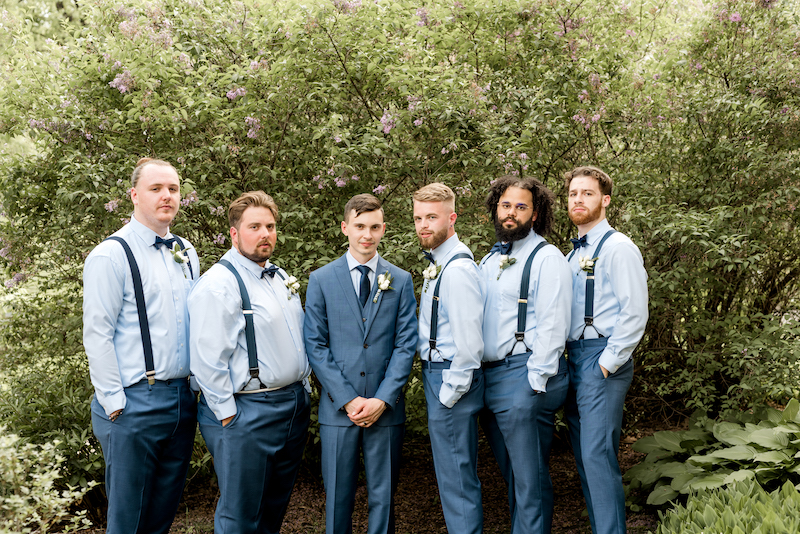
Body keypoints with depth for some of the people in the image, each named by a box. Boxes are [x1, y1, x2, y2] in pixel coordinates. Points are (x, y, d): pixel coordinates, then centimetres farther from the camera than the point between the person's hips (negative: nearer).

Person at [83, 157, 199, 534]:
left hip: (182, 400, 6)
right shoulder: (111, 255, -9)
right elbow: (96, 336, -12)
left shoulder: (186, 254, 11)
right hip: (134, 402, -6)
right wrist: (115, 404, -13)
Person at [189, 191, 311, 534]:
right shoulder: (218, 284, -16)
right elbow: (207, 361, -19)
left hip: (294, 406, 8)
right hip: (247, 413, -8)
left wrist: (302, 390, 19)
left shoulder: (280, 277, 12)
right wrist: (229, 416, -16)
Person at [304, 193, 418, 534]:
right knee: (338, 496, 8)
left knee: (383, 496, 9)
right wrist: (347, 399, -9)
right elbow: (316, 346, -1)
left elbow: (406, 345, 1)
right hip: (338, 407, 0)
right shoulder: (321, 280, 3)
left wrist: (382, 399, -9)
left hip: (386, 408, 1)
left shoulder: (401, 281, 6)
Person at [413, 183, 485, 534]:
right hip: (438, 372, 10)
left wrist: (449, 393, -17)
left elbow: (468, 340, -23)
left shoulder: (458, 269, -19)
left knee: (456, 477, 0)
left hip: (450, 377, -10)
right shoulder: (438, 264, 12)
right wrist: (441, 388, 15)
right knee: (457, 472, 20)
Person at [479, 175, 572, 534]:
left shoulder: (546, 258, -6)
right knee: (512, 474, 17)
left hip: (525, 376, -7)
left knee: (529, 477, -1)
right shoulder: (489, 260, 17)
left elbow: (552, 325, -13)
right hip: (489, 376, 7)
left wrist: (535, 382, -18)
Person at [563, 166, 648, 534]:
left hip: (602, 361, -8)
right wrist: (564, 359, 12)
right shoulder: (574, 253, 17)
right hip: (574, 359, 8)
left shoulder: (618, 247, -8)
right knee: (583, 455, 12)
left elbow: (635, 312, -15)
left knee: (597, 455, -10)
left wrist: (607, 363, -16)